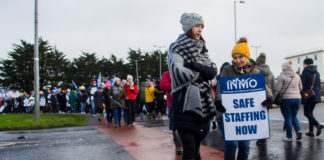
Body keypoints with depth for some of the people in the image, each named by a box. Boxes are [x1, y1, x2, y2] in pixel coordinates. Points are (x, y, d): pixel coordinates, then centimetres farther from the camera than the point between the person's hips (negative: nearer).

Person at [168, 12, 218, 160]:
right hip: (185, 105, -6)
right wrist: (199, 74, -7)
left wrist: (194, 65, -13)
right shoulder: (177, 49, -3)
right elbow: (179, 72, -22)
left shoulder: (201, 49, 16)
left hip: (202, 104, 6)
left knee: (196, 147, 12)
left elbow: (213, 71, 1)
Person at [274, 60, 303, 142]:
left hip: (286, 99, -5)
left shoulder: (282, 76, -9)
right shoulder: (297, 76, 9)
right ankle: (298, 131, 0)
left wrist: (273, 98, -1)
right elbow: (301, 88, 16)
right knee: (294, 116, 18)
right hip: (297, 98, 5)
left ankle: (289, 136, 9)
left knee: (287, 118, 3)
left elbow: (278, 89, -11)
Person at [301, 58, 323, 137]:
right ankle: (311, 131, 12)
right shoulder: (317, 72, 10)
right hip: (316, 96, 7)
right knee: (310, 112, 14)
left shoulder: (305, 72, -10)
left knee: (307, 113, -1)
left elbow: (302, 85, -14)